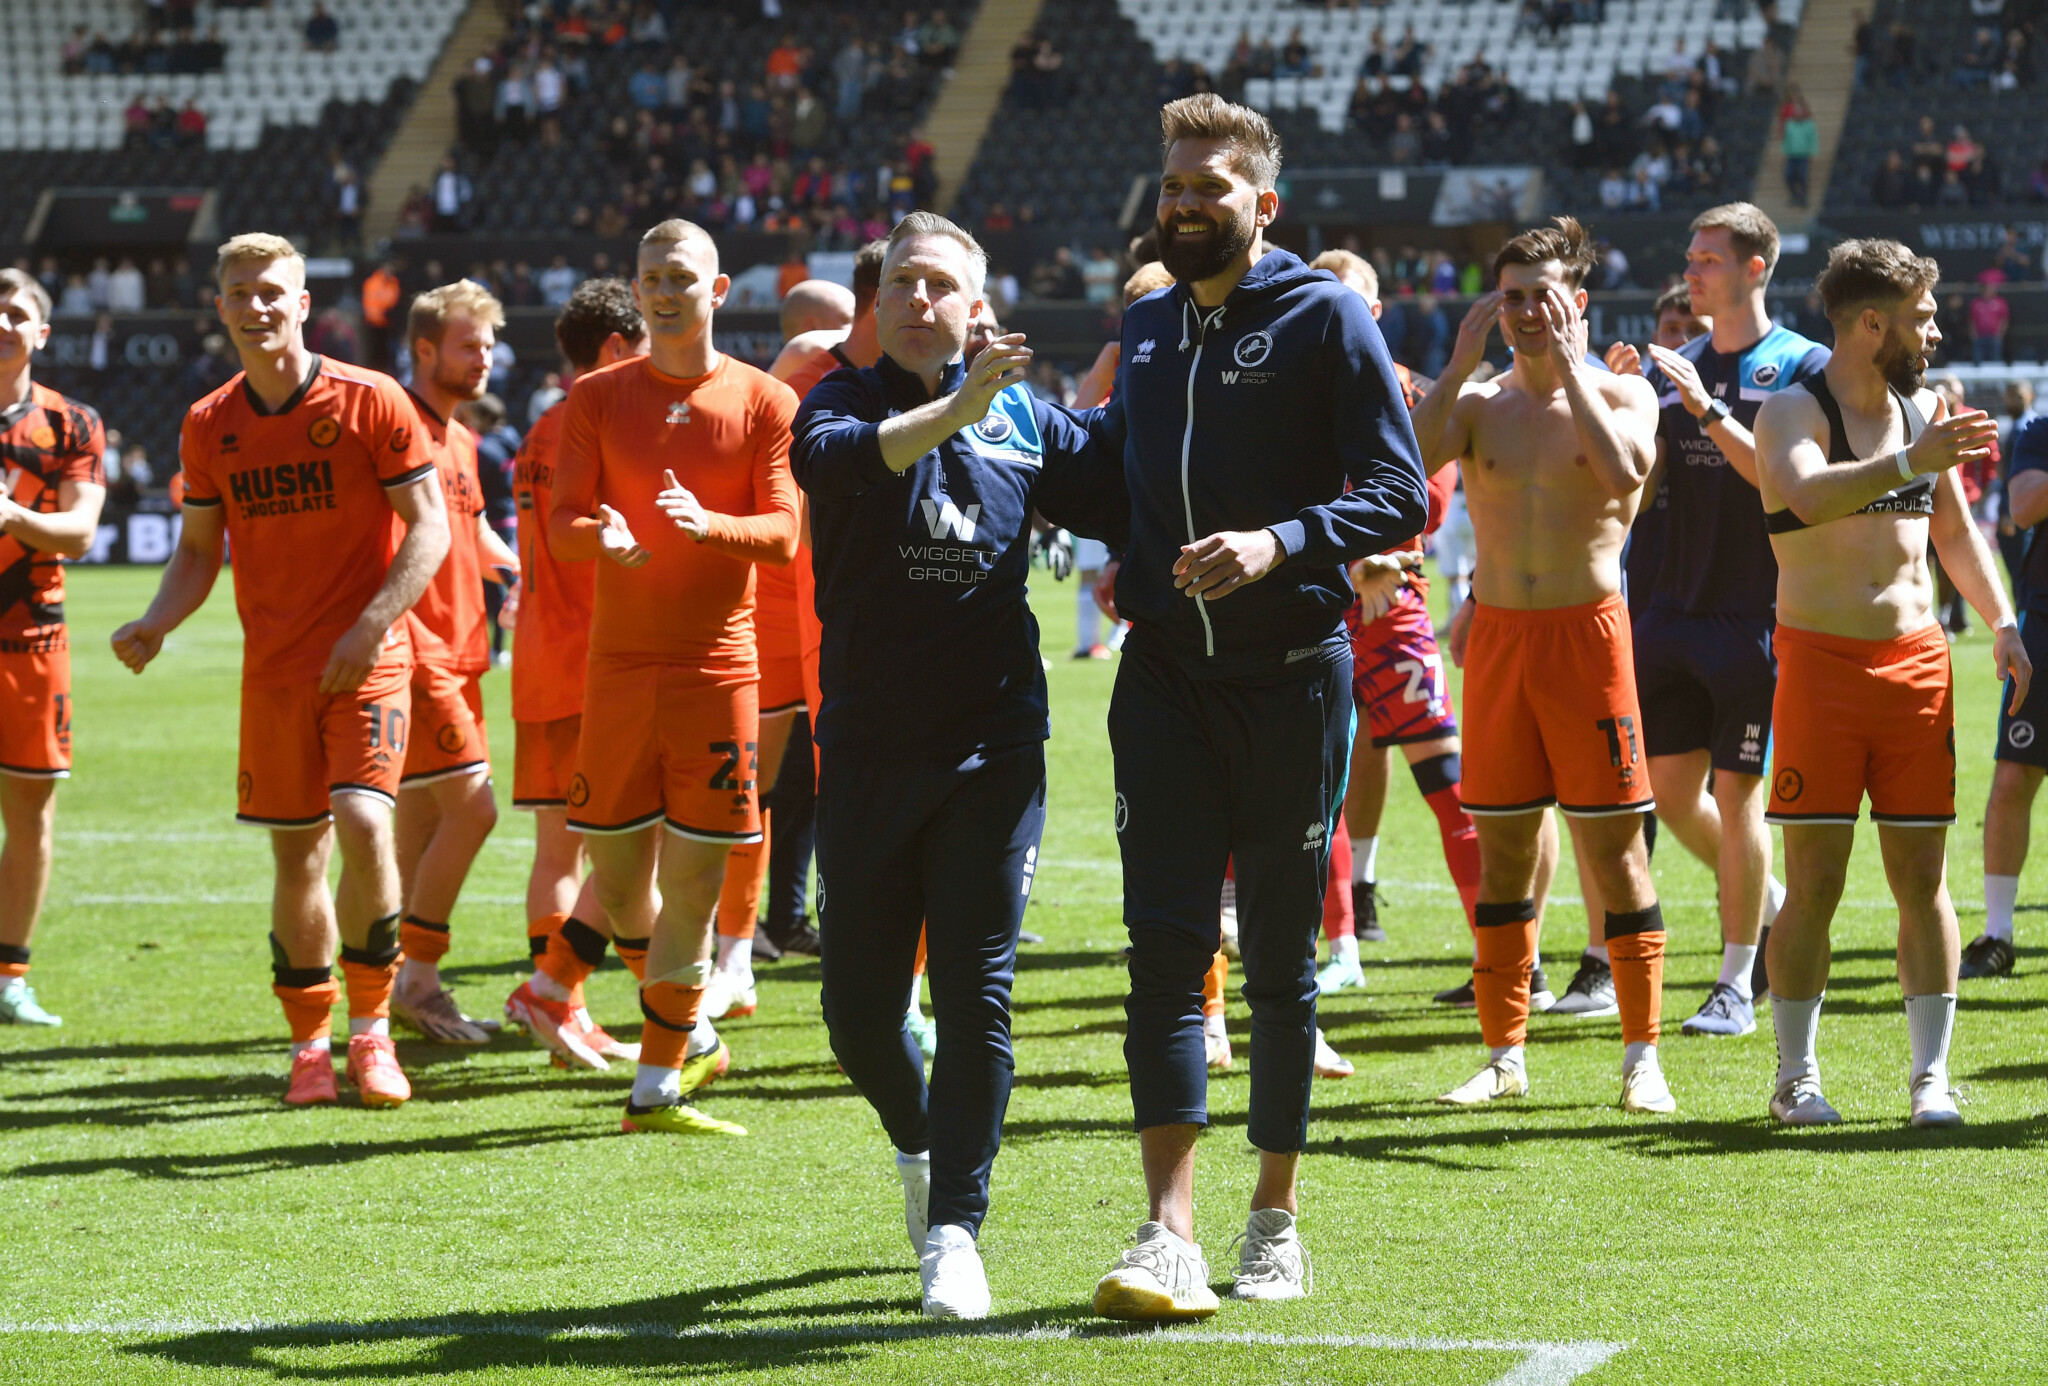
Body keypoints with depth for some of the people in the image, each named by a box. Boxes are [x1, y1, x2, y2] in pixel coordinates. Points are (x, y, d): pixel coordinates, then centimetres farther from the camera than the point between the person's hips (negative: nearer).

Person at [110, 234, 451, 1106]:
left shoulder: (368, 401, -6)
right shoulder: (209, 426, 6)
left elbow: (429, 528, -7)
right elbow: (198, 550, 14)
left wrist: (367, 629, -17)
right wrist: (156, 623, -6)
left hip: (369, 659, -4)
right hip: (273, 670, 4)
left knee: (362, 821, -20)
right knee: (296, 854, 6)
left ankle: (371, 1029, -5)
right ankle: (309, 1043, 19)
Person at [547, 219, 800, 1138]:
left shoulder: (763, 402, 2)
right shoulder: (597, 399, 7)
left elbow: (783, 534, -5)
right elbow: (561, 526, 0)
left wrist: (706, 523, -25)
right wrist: (602, 533, -24)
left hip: (718, 665, -2)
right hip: (618, 662, 2)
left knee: (693, 879, -4)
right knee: (616, 883, 4)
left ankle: (656, 1088, 5)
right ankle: (691, 1033, 29)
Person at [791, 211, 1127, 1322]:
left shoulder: (1025, 418, 9)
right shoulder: (843, 402, 2)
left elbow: (1132, 503, 9)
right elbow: (839, 454, -22)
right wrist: (952, 412, -39)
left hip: (994, 745, 0)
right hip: (868, 747, 0)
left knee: (976, 997, -8)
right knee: (859, 1008, 6)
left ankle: (954, 1231, -4)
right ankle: (919, 1145, 36)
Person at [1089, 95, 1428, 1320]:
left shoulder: (1325, 317, -3)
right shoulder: (1147, 329, 14)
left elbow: (1400, 495, -10)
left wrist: (1279, 544, -23)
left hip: (1292, 677, -3)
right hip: (1165, 674, 4)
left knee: (1282, 958, 6)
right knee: (1166, 948, -8)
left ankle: (1275, 1218, 18)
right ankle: (1171, 1233, -13)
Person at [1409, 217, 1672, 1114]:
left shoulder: (1620, 395, 1)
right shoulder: (1477, 402, 9)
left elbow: (1625, 473, -21)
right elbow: (1408, 462, -10)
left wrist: (1569, 364, -16)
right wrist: (1461, 362, -12)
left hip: (1588, 632, -3)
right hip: (1497, 631, 3)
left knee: (1613, 844, -3)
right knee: (1501, 844, 6)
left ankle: (1641, 1055, 3)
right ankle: (1504, 1054, 14)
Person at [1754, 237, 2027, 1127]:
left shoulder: (1924, 411, 13)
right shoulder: (1793, 412, -6)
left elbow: (1954, 529, 23)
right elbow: (1808, 494, -28)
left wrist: (2001, 622, 12)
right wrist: (1910, 461, -33)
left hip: (1917, 662, 5)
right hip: (1820, 662, -5)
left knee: (1922, 875, 2)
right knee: (1815, 880, -3)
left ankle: (1931, 1076, 6)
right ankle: (1795, 1077, 5)